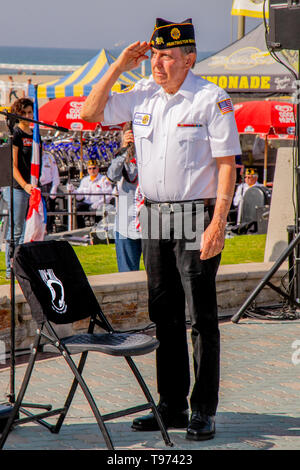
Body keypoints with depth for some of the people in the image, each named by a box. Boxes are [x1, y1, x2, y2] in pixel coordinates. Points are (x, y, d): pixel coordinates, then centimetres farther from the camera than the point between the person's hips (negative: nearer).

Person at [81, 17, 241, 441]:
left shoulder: (211, 99, -8)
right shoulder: (142, 96, 9)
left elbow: (226, 164, -11)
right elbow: (91, 112, 12)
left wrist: (218, 223, -19)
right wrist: (119, 66, 4)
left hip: (196, 221, -6)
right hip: (154, 220, 6)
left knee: (202, 317, -3)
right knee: (164, 315, 11)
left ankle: (203, 411, 5)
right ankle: (171, 406, 20)